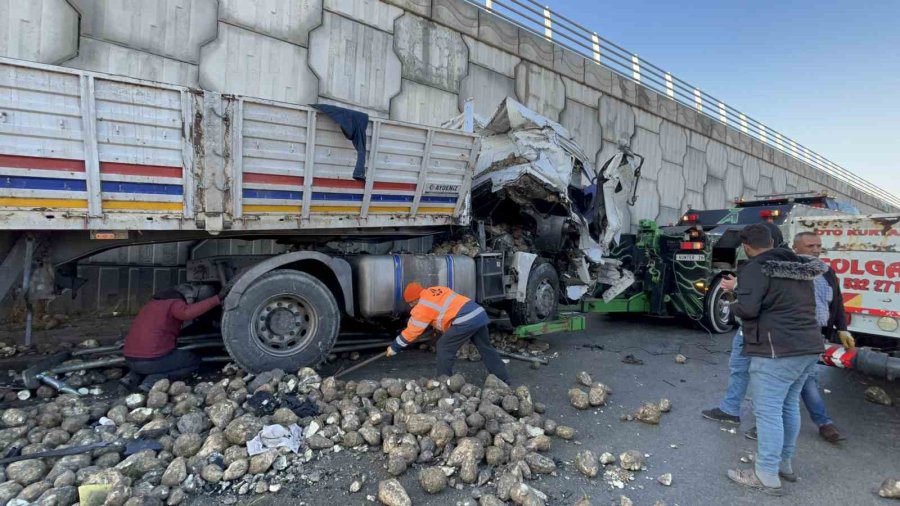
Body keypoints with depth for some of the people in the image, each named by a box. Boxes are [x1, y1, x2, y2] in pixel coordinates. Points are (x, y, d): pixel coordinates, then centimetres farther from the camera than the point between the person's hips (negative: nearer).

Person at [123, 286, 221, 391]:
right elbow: (187, 313, -26)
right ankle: (155, 380, -8)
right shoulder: (174, 303, -1)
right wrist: (217, 299, -26)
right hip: (153, 360, -8)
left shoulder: (150, 305, 22)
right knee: (195, 362, 11)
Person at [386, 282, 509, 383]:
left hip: (465, 321, -9)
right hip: (479, 313, 9)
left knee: (444, 347, 4)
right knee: (486, 348, 19)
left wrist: (394, 347, 13)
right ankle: (503, 379, 28)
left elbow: (412, 330, 3)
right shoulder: (437, 290, 21)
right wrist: (438, 326, 38)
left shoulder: (423, 306, -1)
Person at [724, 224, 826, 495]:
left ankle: (767, 476, 3)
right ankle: (785, 463, 31)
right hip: (808, 346, 9)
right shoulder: (799, 266, 15)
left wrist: (733, 306, 0)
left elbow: (748, 308, -22)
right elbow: (802, 305, 24)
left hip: (777, 350, -9)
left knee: (768, 411, -3)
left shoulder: (756, 268, -13)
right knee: (789, 405, 19)